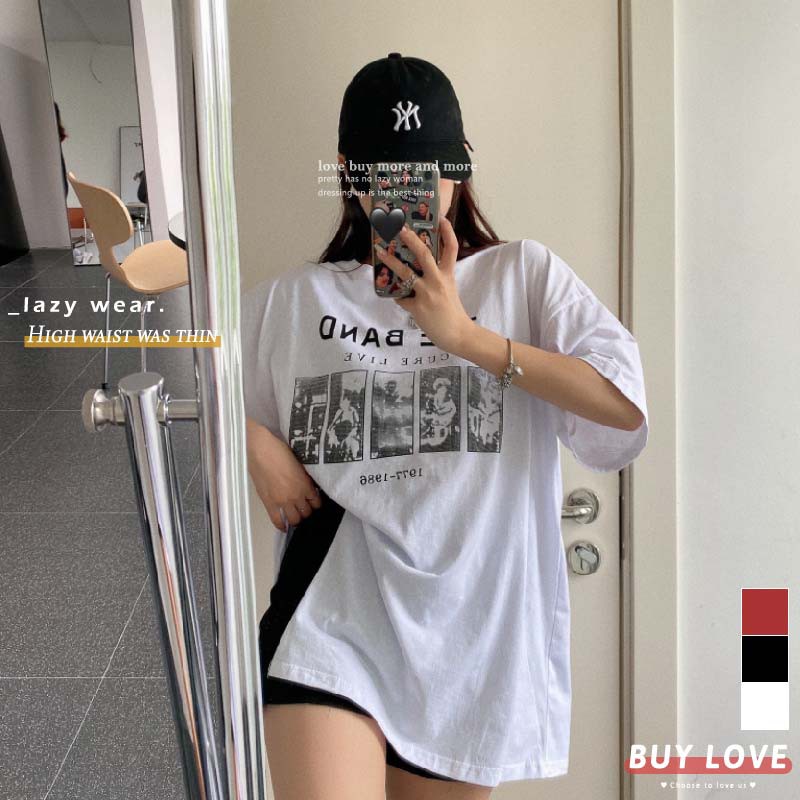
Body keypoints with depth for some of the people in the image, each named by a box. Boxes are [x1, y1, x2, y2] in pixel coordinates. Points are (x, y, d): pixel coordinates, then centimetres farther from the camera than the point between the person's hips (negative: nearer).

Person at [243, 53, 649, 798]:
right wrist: (254, 443, -3)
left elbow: (624, 405, -9)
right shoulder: (290, 299, 7)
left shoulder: (525, 275, 4)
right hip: (331, 618, 0)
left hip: (469, 623, 1)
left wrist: (464, 334, -12)